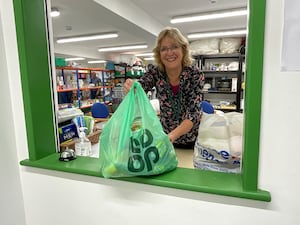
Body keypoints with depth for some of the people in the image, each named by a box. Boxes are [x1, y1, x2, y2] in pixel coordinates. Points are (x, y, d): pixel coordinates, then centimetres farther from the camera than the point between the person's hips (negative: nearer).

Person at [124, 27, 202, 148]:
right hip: (166, 136, 2)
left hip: (193, 139, -1)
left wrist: (173, 135, -44)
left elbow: (194, 112, -27)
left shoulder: (194, 73, -19)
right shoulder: (155, 72, -12)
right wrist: (130, 88, -49)